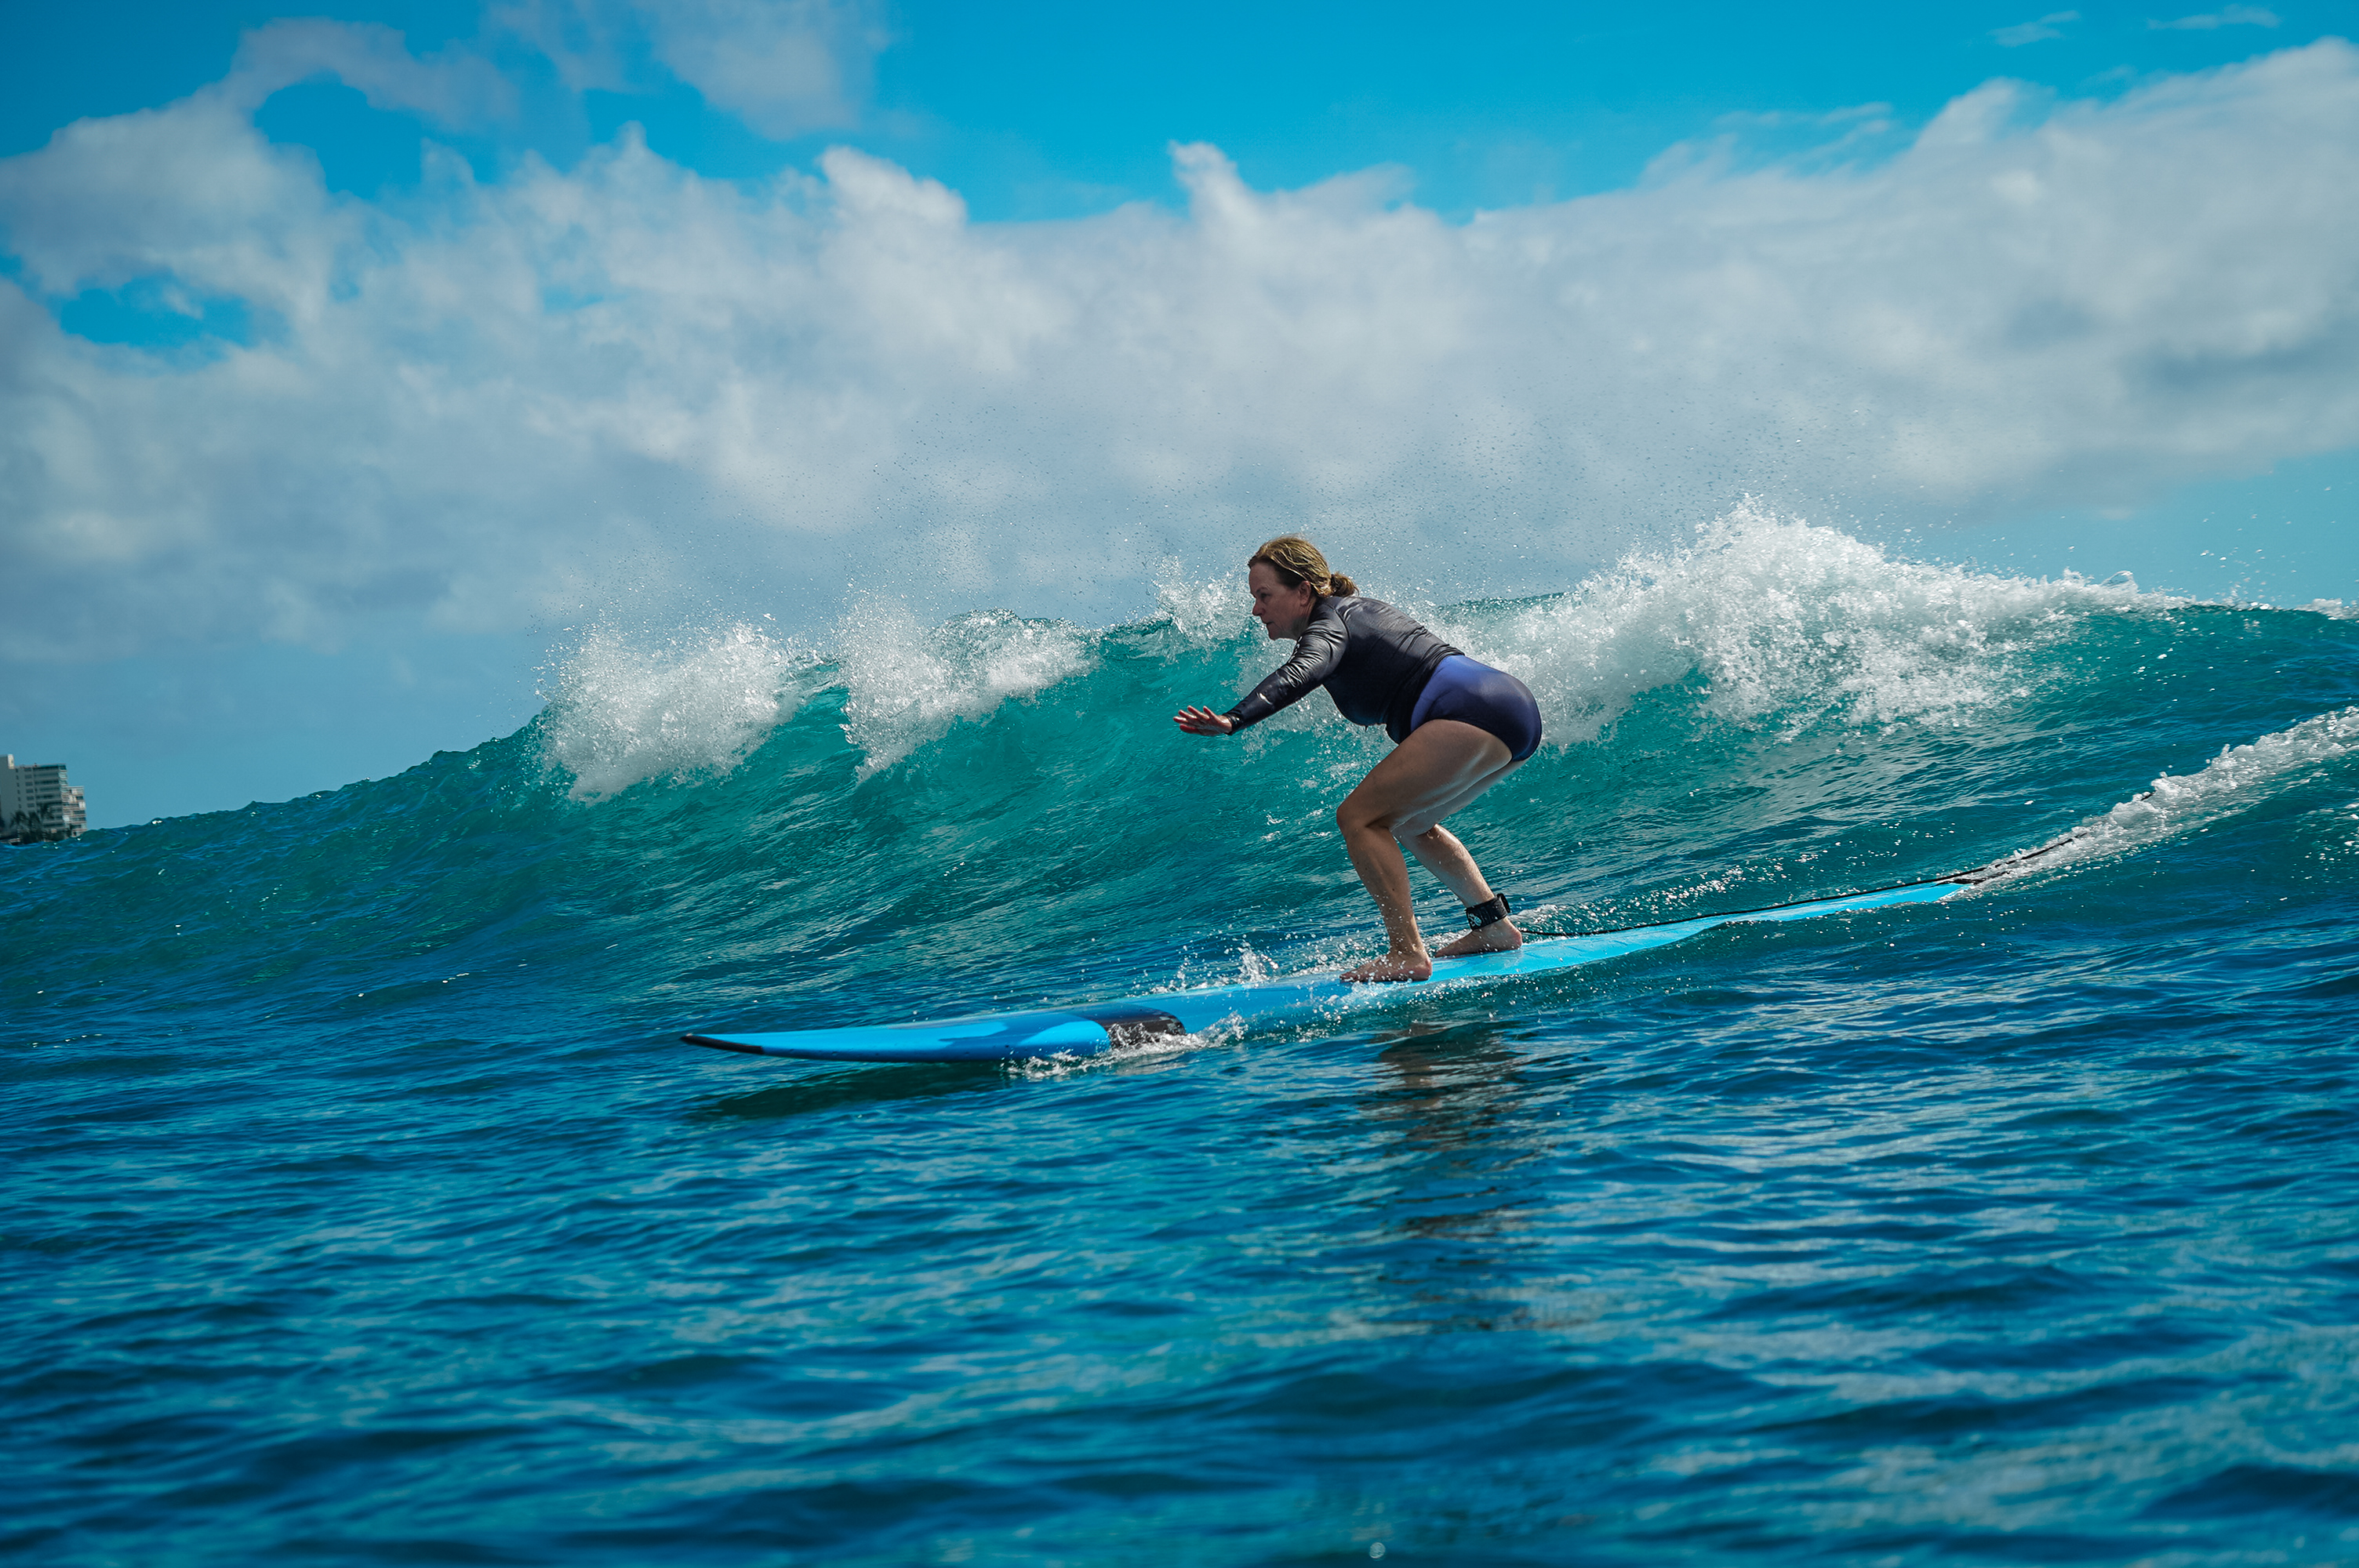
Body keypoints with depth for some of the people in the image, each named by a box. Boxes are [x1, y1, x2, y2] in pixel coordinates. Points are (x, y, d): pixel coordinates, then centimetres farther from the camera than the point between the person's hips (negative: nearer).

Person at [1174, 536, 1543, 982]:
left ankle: (1408, 954, -17)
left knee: (1359, 817, -11)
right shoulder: (1361, 607, 23)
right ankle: (1495, 927, 28)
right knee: (1407, 824, 26)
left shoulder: (1328, 624, -5)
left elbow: (1301, 673, -29)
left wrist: (1233, 720, -44)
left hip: (1469, 709, -11)